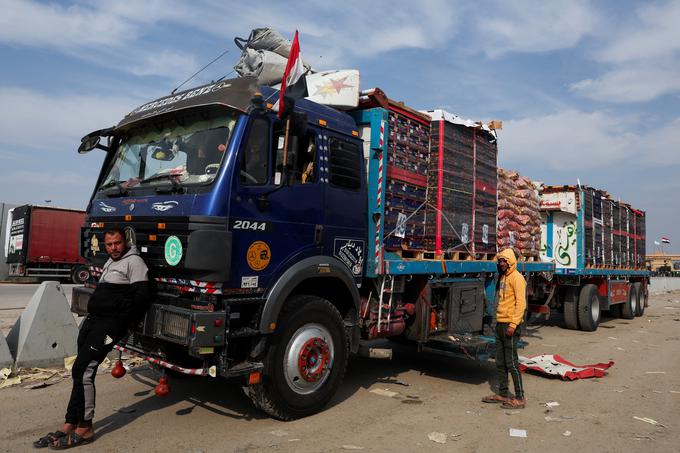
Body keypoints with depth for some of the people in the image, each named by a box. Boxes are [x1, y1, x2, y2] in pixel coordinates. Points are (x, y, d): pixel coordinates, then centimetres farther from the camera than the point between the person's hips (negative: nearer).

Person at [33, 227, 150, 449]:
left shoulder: (133, 262, -8)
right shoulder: (110, 263, 22)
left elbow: (141, 297, -14)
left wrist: (121, 321, -10)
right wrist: (93, 313, 13)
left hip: (109, 324, -9)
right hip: (92, 319, 9)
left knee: (82, 371, -13)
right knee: (80, 372, 9)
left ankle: (84, 430, -4)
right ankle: (69, 426, 16)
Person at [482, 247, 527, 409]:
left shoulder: (517, 278, -12)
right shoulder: (503, 278, 17)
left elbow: (521, 303, -18)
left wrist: (513, 324, -23)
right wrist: (498, 321, 17)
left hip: (510, 325, -9)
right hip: (500, 324, 9)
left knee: (511, 362, -5)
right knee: (500, 362, 13)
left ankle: (520, 398, 4)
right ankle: (503, 394, 24)